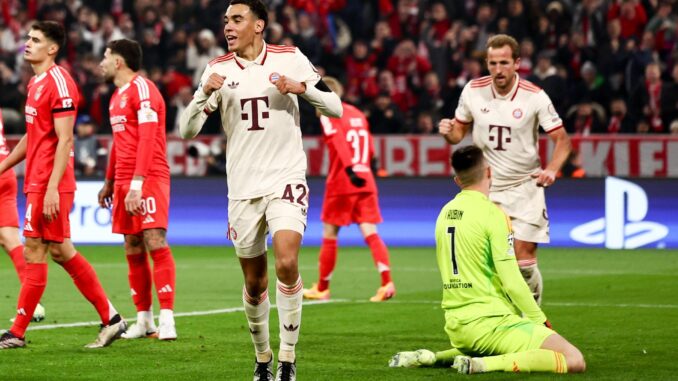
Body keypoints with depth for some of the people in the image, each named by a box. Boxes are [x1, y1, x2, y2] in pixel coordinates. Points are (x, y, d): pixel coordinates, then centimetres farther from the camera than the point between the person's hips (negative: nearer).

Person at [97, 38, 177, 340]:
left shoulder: (142, 89, -9)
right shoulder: (117, 95, 20)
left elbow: (147, 138, -18)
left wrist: (137, 183, -24)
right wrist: (109, 182, 30)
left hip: (149, 179, -9)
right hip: (124, 182, 9)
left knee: (155, 244, -14)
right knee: (133, 250, 6)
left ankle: (167, 319, -16)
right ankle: (144, 320, 10)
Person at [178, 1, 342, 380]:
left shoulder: (291, 59, -2)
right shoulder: (218, 70, 1)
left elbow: (336, 108, 1)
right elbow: (187, 130, -2)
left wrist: (301, 87, -16)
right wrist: (205, 93, -20)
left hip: (286, 179, -2)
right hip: (243, 188, 2)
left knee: (287, 262, -21)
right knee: (255, 283, 7)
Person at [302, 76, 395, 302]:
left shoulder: (329, 115, -4)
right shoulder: (358, 114, 15)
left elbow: (338, 141, -21)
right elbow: (370, 150, 16)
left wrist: (350, 169, -31)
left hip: (341, 184, -5)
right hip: (366, 182, 5)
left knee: (329, 235, 7)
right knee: (370, 233, -1)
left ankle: (322, 288, 18)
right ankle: (387, 282, -19)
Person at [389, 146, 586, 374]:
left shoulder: (445, 213, 9)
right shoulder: (491, 213, -12)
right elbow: (512, 282, -14)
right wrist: (540, 320, -2)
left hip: (456, 327, 8)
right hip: (490, 322, -8)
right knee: (574, 361, -13)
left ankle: (434, 358, 14)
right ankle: (486, 364, -20)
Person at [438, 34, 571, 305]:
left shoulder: (535, 97, -12)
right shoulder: (473, 90, -3)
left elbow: (562, 140, -6)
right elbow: (459, 132, 11)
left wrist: (551, 170, -24)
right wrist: (448, 132, -13)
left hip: (525, 188, -2)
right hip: (486, 188, 2)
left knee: (524, 260, -8)